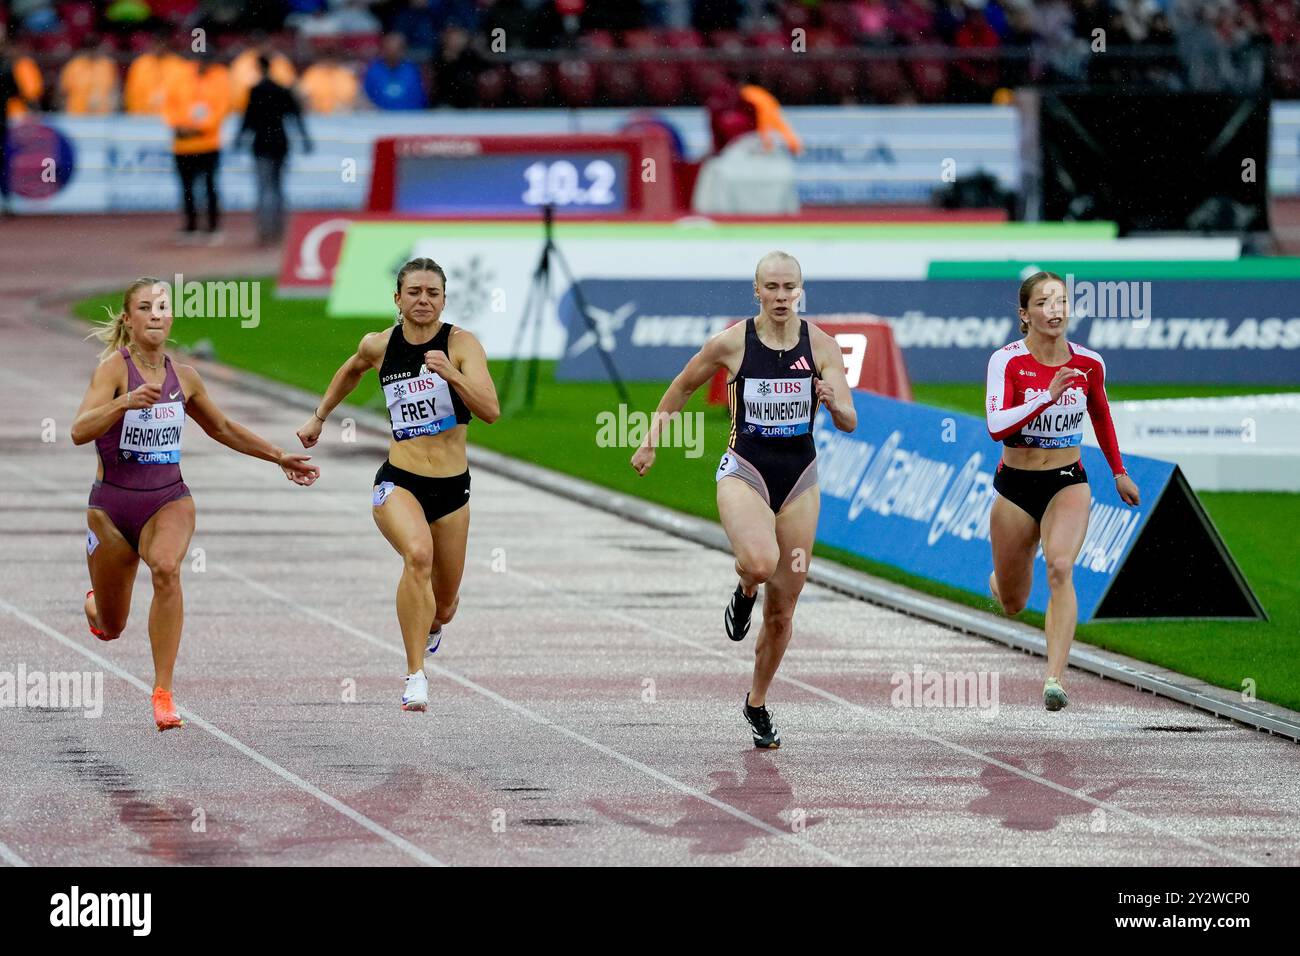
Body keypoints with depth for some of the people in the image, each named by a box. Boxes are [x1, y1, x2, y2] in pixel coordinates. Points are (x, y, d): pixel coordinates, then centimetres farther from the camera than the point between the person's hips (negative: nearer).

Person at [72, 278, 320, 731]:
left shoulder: (183, 378, 3)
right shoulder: (114, 367, -12)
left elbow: (222, 428, 22)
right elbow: (80, 431, -26)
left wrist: (280, 457, 23)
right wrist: (125, 403, -42)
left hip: (169, 500, 2)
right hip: (113, 505, -2)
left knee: (166, 568, -33)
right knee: (110, 629, 11)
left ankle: (163, 694, -31)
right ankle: (95, 603, 52)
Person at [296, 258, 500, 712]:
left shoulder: (462, 343, -9)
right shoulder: (379, 346, 0)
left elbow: (490, 411, -20)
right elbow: (351, 370, 25)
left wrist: (451, 374, -33)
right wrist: (319, 417, 30)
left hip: (451, 488, 1)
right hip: (397, 482, -1)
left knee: (442, 606, 14)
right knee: (418, 554, -33)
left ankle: (430, 626, 55)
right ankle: (416, 678, -31)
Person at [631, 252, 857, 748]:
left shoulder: (821, 345, -3)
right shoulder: (732, 343, -7)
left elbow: (849, 422, -7)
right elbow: (682, 387, 10)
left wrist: (834, 403, -28)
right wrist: (651, 440, 12)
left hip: (799, 477, 2)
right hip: (745, 470, -2)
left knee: (782, 611, 7)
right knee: (760, 562, -34)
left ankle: (757, 703, 28)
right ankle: (744, 593, 5)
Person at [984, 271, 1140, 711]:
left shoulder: (1089, 363, -3)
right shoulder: (1007, 361, -13)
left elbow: (1101, 415, 17)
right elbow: (996, 427, -25)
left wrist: (1119, 472, 25)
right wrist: (1047, 396, -34)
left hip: (1068, 483, 1)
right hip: (1015, 486, -1)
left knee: (1060, 568, -28)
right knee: (1012, 606, 11)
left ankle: (1055, 679, -33)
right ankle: (1001, 576, 51)